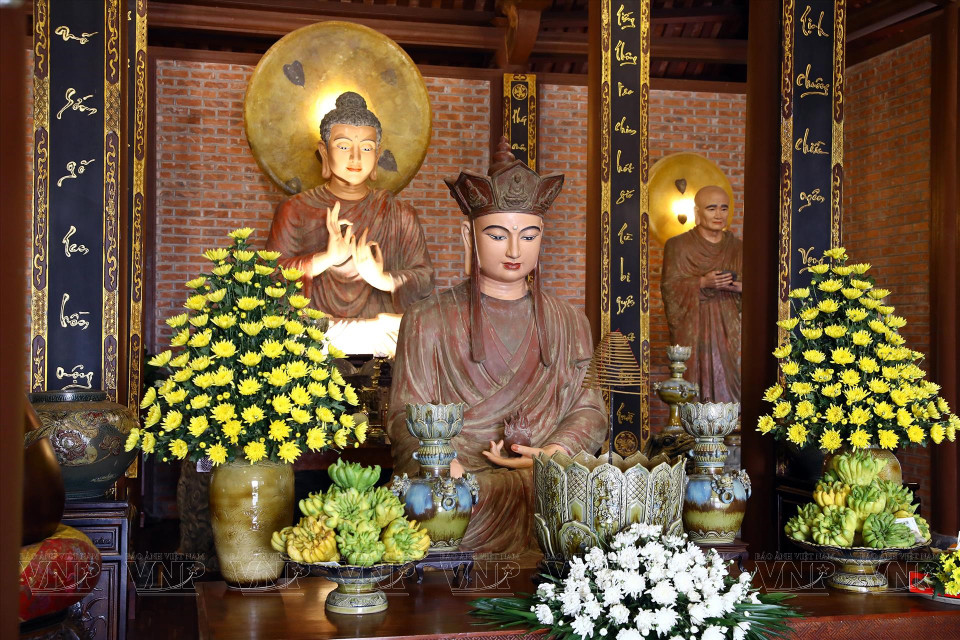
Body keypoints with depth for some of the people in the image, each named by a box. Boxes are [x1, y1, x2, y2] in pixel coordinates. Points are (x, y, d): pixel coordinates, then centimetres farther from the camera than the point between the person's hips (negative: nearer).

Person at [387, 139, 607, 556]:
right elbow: (406, 416, 0)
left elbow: (589, 408, 12)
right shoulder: (429, 321, 8)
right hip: (458, 487, -2)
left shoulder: (568, 323, 18)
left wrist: (553, 452, -10)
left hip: (546, 483, 3)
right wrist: (448, 469, -21)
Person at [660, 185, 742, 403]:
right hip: (691, 329, -3)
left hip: (728, 329, 3)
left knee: (728, 384, -4)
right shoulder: (677, 245, 3)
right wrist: (702, 283, -17)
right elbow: (668, 287, -4)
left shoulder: (737, 248, 12)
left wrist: (738, 287, -11)